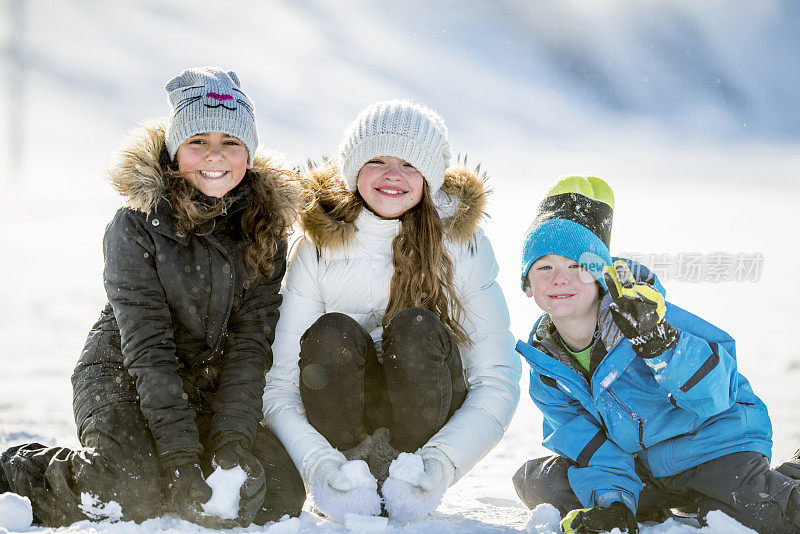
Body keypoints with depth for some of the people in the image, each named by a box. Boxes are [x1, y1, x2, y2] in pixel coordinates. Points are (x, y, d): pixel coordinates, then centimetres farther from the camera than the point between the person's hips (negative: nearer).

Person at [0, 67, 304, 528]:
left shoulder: (265, 230, -4)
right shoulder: (136, 227, -16)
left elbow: (251, 344, -9)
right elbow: (148, 350, -21)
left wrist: (230, 447, -22)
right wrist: (181, 459, -29)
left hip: (212, 392, 4)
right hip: (124, 380, -4)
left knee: (280, 496, -15)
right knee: (133, 489, -31)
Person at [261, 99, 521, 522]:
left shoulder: (463, 245, -6)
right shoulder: (318, 251, -5)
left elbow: (498, 379, -11)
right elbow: (279, 384, -10)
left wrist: (443, 460, -27)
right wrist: (316, 462, -29)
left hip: (433, 430, 0)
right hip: (343, 429, 0)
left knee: (415, 329, -28)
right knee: (330, 334, -27)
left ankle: (409, 478, -18)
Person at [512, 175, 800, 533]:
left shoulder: (641, 312, -22)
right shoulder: (543, 359, -4)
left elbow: (715, 394, -29)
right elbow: (583, 440, -6)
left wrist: (659, 342, -46)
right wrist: (612, 499, -25)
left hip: (714, 442, -6)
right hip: (637, 469, 6)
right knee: (535, 482, -10)